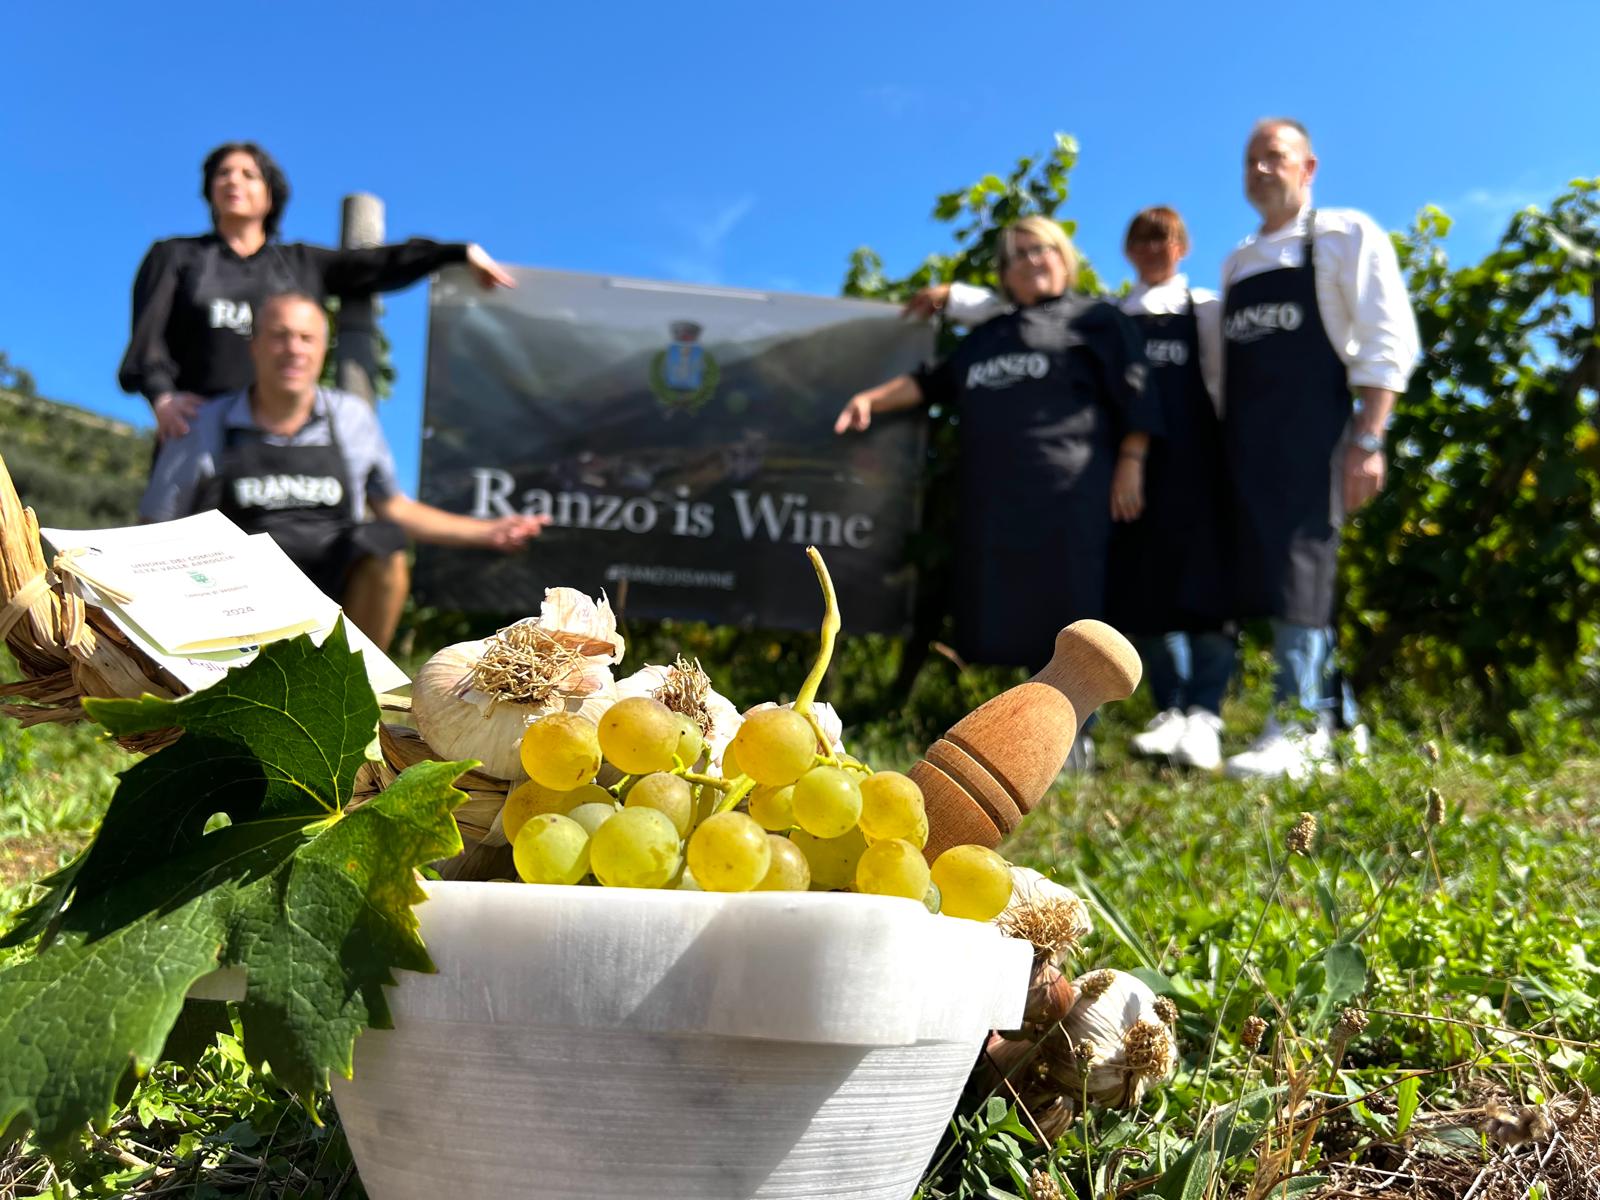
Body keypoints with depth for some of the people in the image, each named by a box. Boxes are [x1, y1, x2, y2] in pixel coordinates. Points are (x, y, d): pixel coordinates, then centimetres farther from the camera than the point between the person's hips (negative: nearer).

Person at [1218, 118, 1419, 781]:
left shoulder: (1346, 236, 2)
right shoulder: (1237, 262, 20)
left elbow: (1388, 342, -7)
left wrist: (1367, 440, -16)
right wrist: (1221, 444, 15)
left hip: (1310, 430, -7)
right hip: (1244, 439, 7)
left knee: (1298, 568, -13)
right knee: (1259, 570, 4)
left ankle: (1293, 732, -12)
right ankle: (1320, 727, 12)